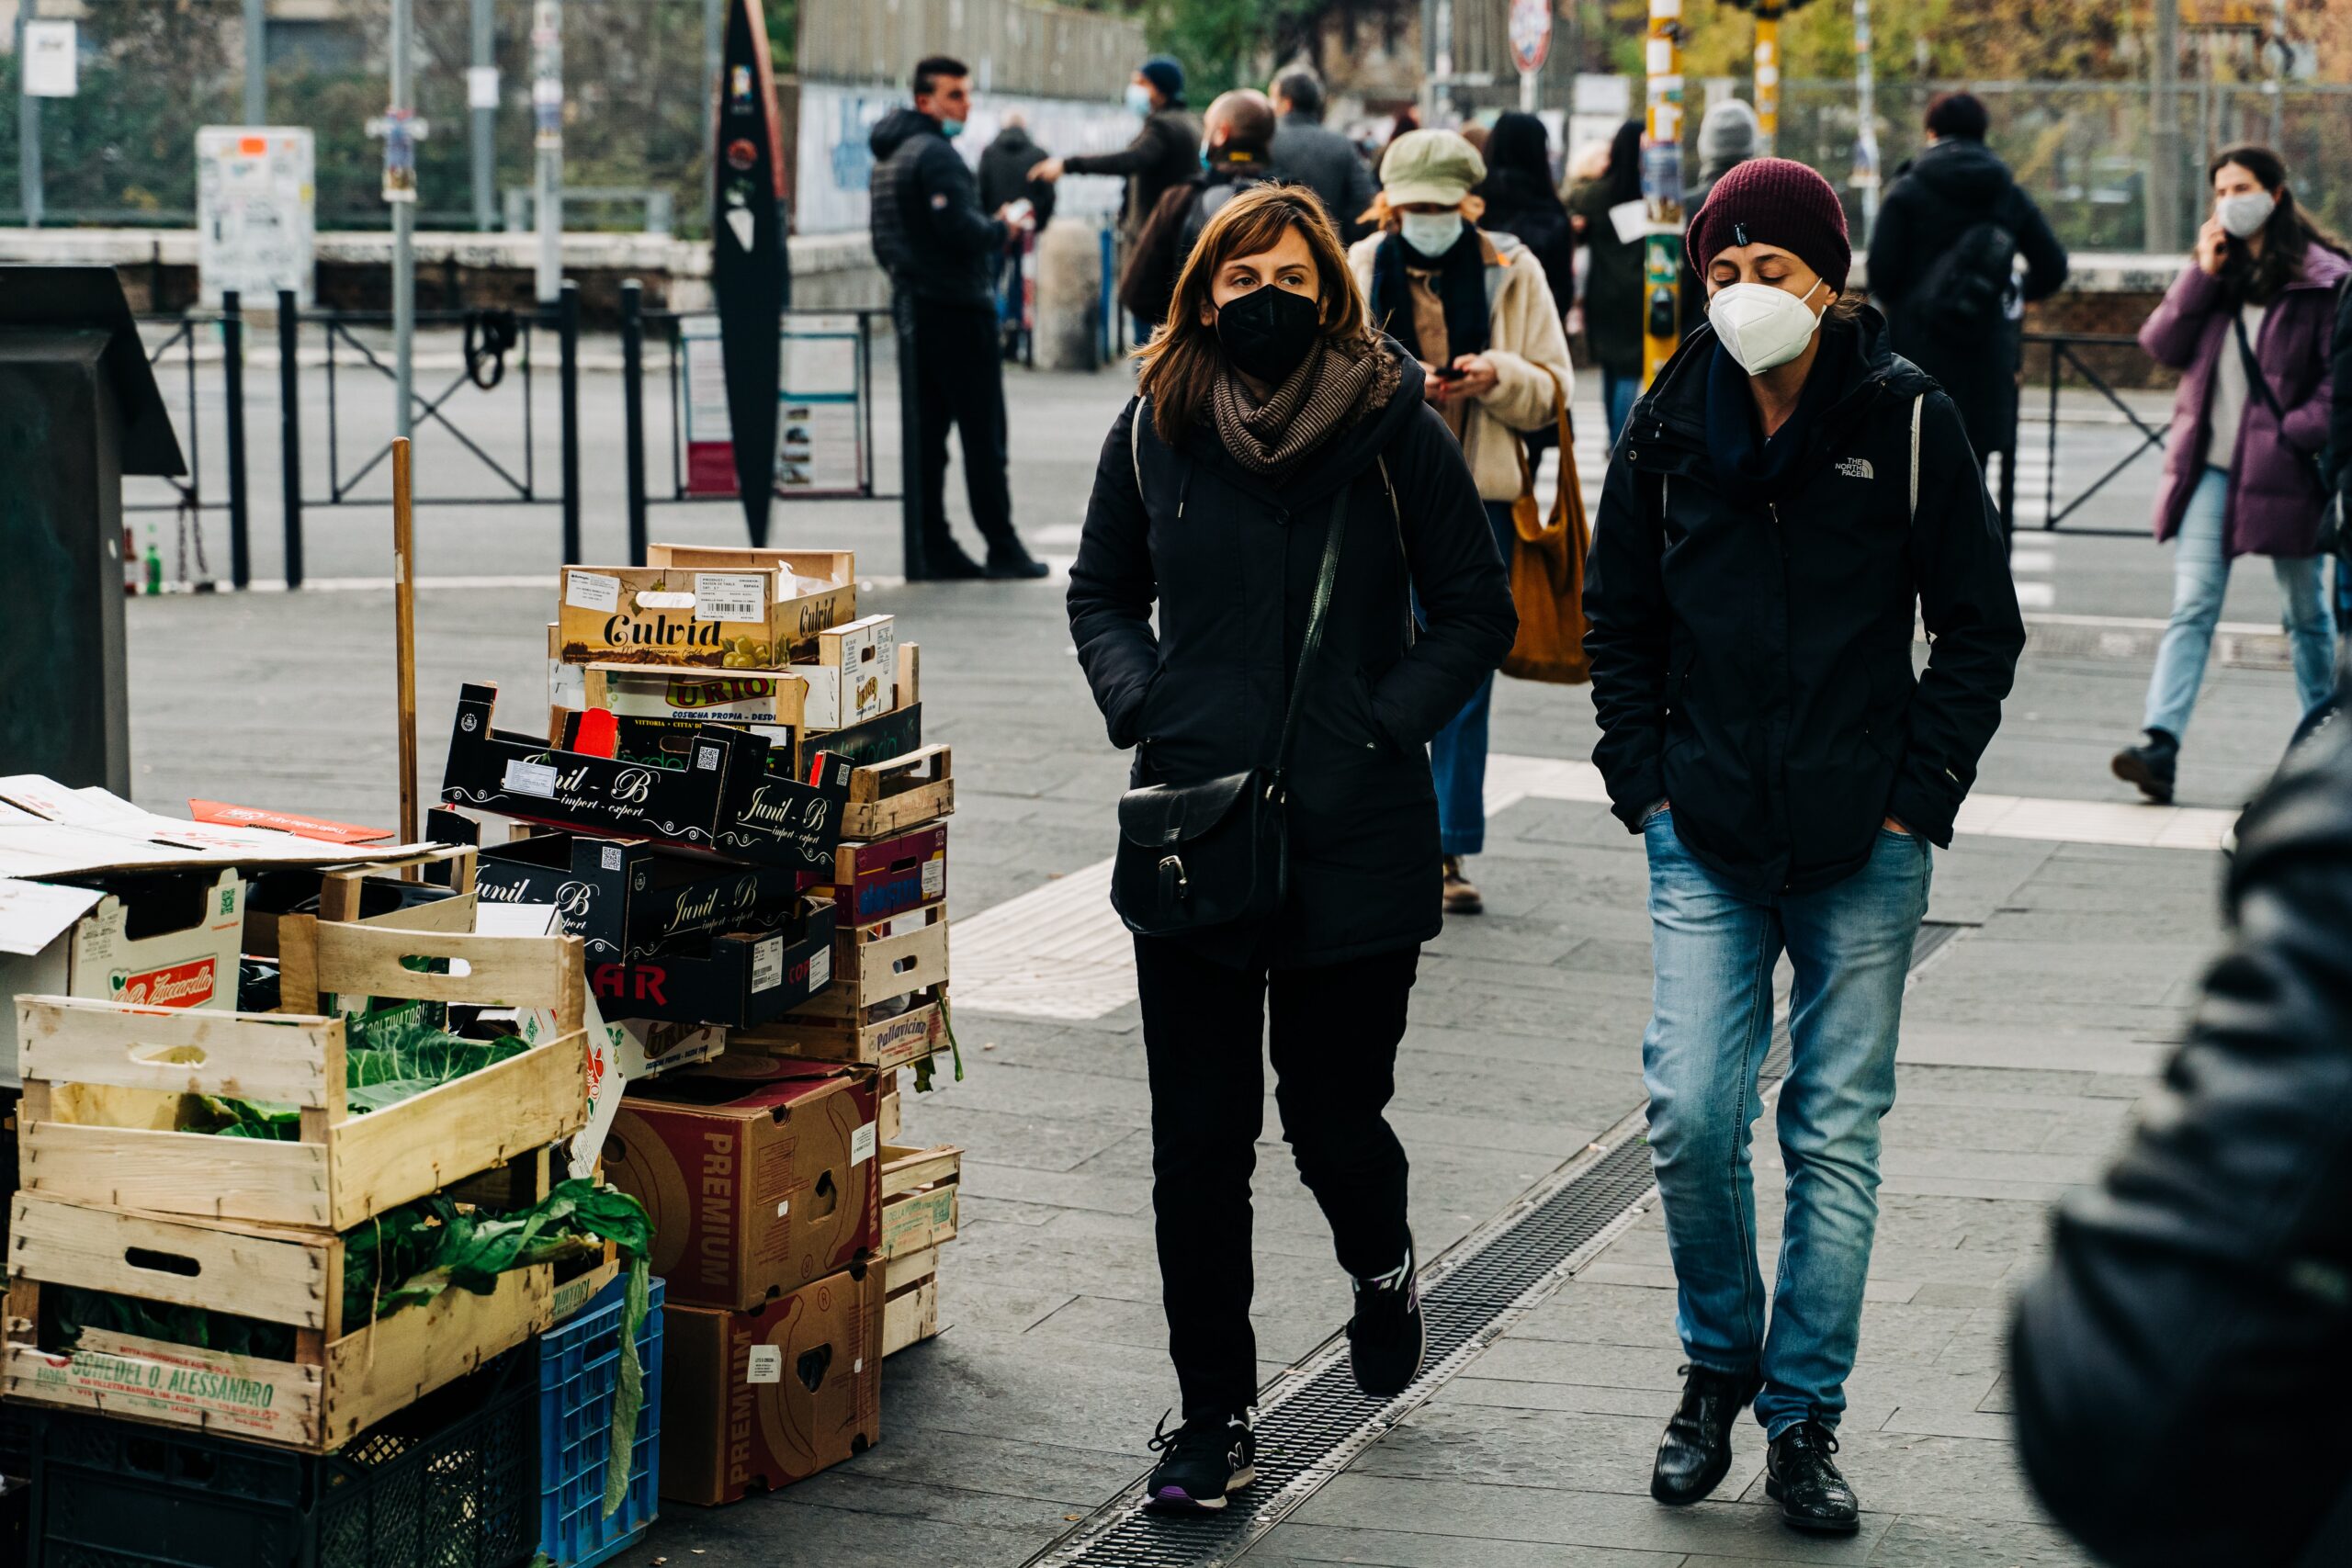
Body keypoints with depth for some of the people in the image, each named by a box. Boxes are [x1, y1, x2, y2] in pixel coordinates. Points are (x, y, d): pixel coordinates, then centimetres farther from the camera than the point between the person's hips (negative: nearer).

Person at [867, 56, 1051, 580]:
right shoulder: (935, 154, -15)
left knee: (927, 429, 9)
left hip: (913, 306, 9)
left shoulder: (888, 155, 17)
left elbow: (883, 240, 22)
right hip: (957, 307, -9)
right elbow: (961, 229, -23)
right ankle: (1002, 548, -2)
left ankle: (932, 547, 9)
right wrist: (1001, 230, -6)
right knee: (983, 432, -4)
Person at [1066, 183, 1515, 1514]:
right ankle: (1215, 1419, 16)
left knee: (1333, 1115, 5)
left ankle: (1383, 1270, 41)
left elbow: (1477, 608, 2)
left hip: (1355, 839, -2)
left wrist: (1384, 724, -10)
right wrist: (1141, 710, -2)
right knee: (1200, 1140, 3)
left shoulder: (1396, 433, -4)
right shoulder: (1156, 433, 3)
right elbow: (1103, 593, 15)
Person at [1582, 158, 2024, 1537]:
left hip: (1863, 847, -1)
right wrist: (1646, 784, 5)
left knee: (1838, 1134, 4)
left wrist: (1917, 793, -4)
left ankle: (1805, 1419, 16)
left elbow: (1981, 630, 1)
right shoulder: (1674, 423, 3)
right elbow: (1619, 622, 14)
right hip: (1708, 839, 2)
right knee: (1690, 1114, -7)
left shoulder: (1907, 419, -5)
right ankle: (1718, 1364, 18)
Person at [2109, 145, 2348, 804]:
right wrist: (2202, 274, -5)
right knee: (2192, 607, -8)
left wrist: (2298, 431, -16)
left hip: (2283, 469, -3)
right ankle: (2160, 745, -18)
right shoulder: (2216, 270, 13)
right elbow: (2162, 346, 3)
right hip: (2211, 465, 3)